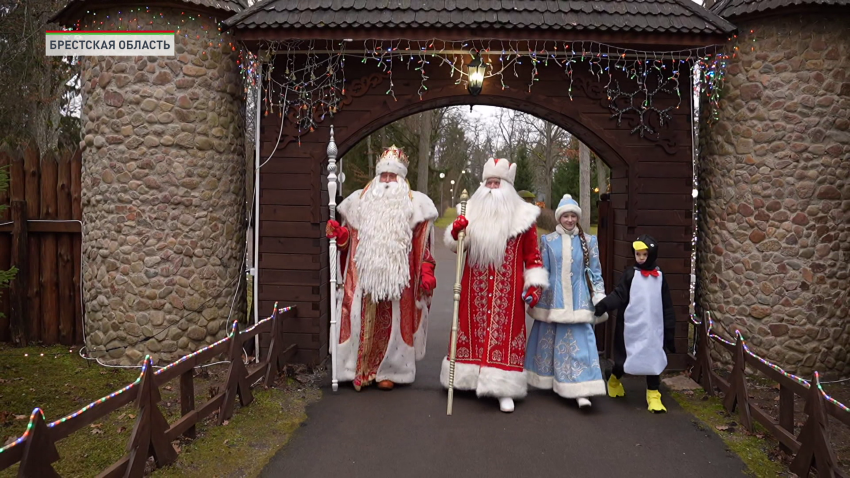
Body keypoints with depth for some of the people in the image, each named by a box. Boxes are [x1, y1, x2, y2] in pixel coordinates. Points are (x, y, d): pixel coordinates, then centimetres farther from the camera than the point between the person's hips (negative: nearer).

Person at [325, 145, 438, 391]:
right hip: (365, 275, 2)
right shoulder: (360, 201, 12)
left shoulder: (413, 204, 5)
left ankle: (388, 370, 15)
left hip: (397, 276, -2)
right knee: (364, 321, 2)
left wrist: (426, 273, -3)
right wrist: (338, 233, -4)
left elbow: (422, 245, 3)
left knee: (392, 322, 2)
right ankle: (360, 369, 13)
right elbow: (349, 238, 17)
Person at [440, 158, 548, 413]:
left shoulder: (522, 214, -1)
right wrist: (456, 231, -12)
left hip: (507, 290, -3)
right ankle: (474, 377, 22)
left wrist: (534, 285, -5)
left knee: (504, 334, -4)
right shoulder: (472, 210, 8)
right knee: (474, 330, 9)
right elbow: (457, 246, 10)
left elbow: (532, 255, 0)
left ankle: (503, 388, 0)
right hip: (475, 288, 3)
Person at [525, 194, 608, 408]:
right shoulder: (548, 240, 4)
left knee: (579, 343, -7)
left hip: (578, 300, -1)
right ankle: (548, 381, 28)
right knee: (550, 341, 10)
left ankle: (580, 392, -9)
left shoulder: (588, 241, 4)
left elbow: (595, 273, 6)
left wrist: (599, 298, 0)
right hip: (552, 299, 1)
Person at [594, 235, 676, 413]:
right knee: (625, 358, 11)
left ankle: (653, 396, 11)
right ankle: (614, 380, 39)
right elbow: (618, 295, -11)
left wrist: (669, 331, 6)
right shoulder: (630, 274, -2)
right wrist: (603, 305, -29)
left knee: (653, 360, 0)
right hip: (632, 326, -1)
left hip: (653, 327, 2)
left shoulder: (659, 277, 4)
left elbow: (667, 306, 7)